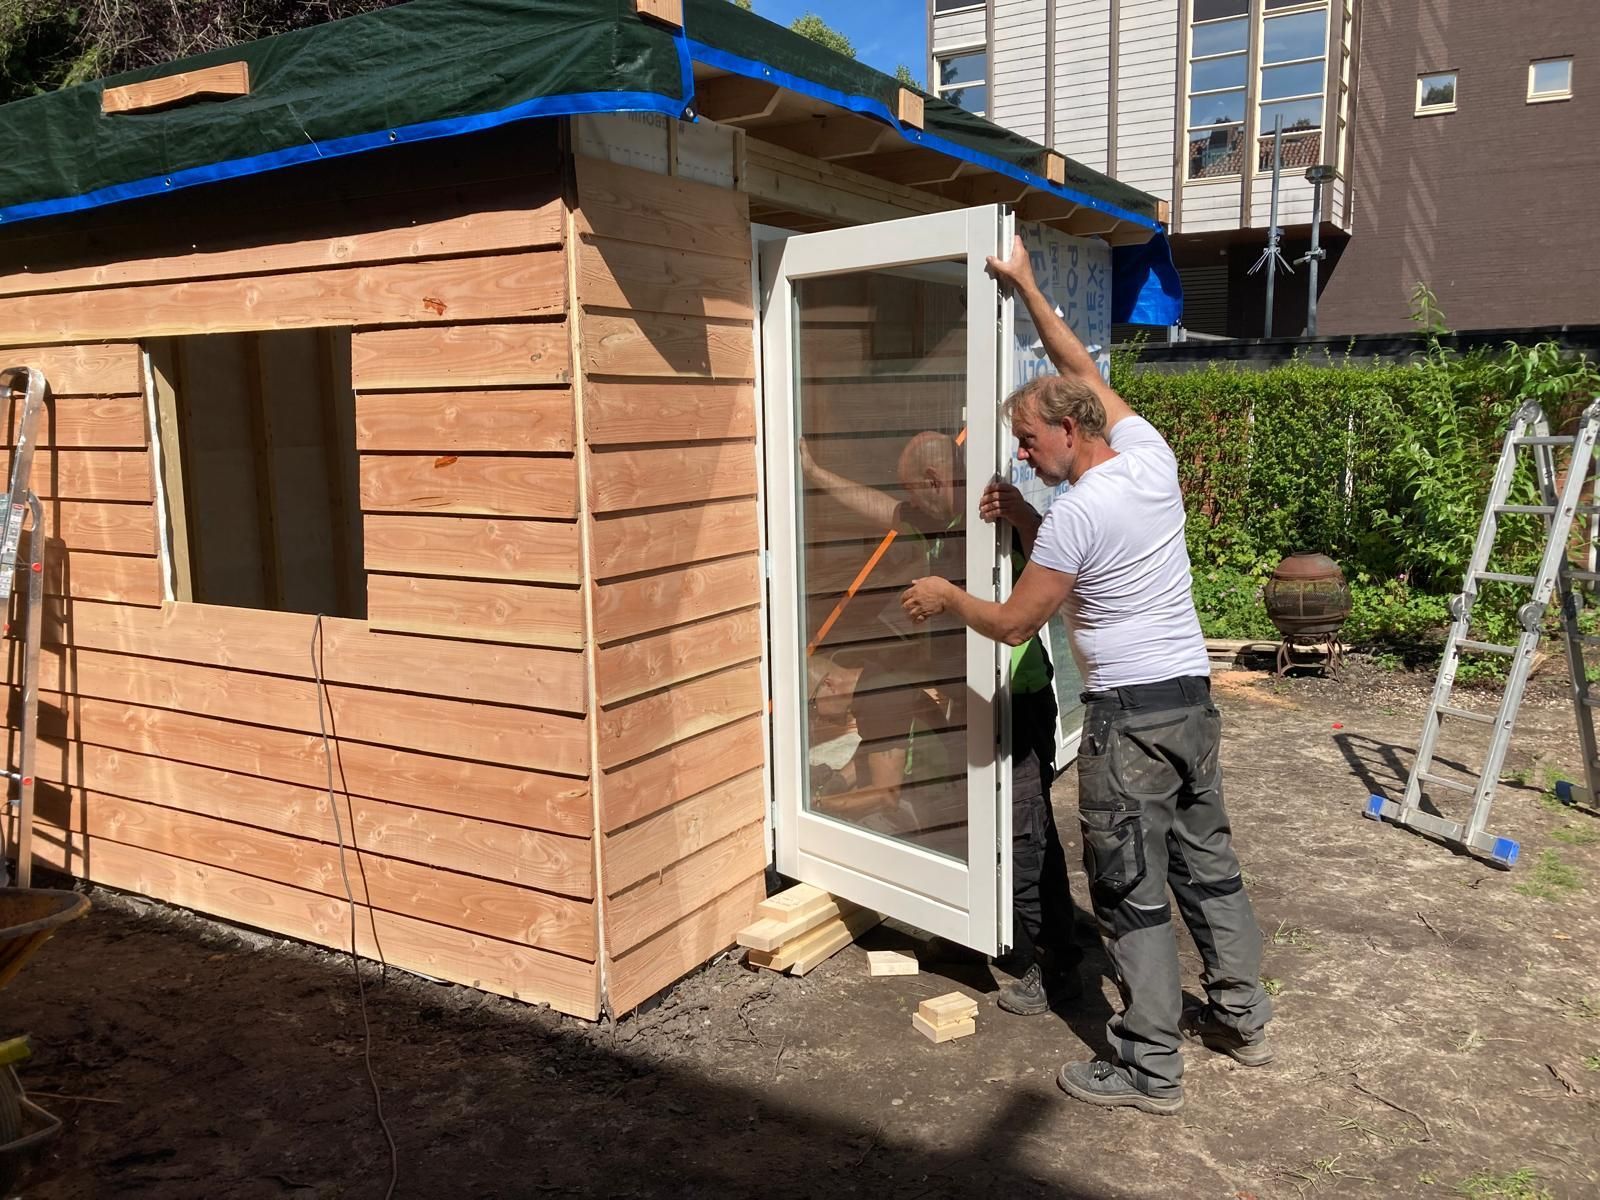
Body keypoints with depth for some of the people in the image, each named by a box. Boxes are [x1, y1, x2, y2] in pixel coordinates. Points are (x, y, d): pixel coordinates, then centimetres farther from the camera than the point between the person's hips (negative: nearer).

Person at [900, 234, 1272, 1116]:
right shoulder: (1151, 456, 2)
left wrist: (943, 596, 6)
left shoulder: (1077, 514, -18)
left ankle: (1149, 1068, 11)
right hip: (1193, 696, 9)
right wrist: (1027, 286, 19)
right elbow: (1083, 370, 16)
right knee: (1207, 863, 19)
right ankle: (1240, 1017, 33)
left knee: (1131, 894, 1)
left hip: (1130, 713, -8)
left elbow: (1012, 625, -11)